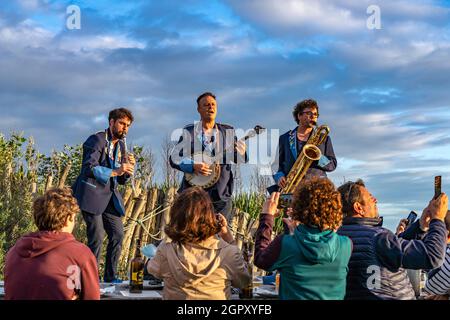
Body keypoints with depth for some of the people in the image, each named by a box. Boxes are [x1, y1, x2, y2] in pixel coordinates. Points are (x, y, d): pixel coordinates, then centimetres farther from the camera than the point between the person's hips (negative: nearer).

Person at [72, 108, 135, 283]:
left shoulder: (121, 145, 18)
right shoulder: (96, 140, -7)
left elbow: (121, 180, 19)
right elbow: (89, 168, -21)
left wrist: (128, 168, -2)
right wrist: (115, 171, -26)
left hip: (110, 195, 8)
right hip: (92, 194, -8)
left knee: (118, 235, 4)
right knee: (97, 237, -11)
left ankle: (110, 276, 14)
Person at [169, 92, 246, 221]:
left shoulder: (228, 131, 9)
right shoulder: (189, 131, 3)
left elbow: (238, 159, 9)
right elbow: (174, 158, -1)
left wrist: (240, 153, -14)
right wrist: (193, 166, -17)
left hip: (221, 196, 2)